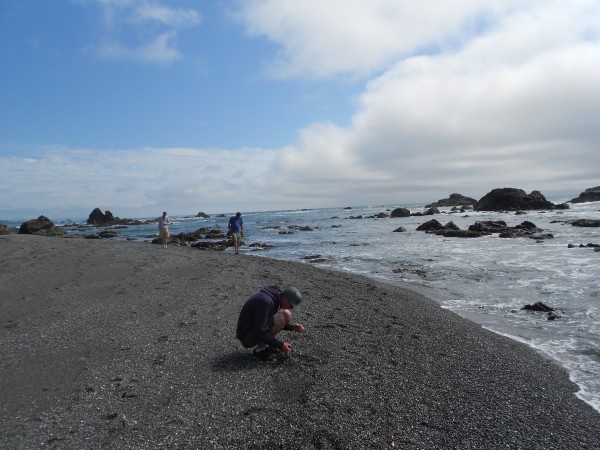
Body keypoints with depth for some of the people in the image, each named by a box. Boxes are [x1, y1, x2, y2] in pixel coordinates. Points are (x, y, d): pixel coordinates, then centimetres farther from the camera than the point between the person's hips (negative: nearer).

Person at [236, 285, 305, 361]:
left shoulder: (275, 297, 1)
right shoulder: (265, 301, -29)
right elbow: (260, 333, -30)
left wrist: (292, 327, -2)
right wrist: (281, 345, -24)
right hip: (246, 337, -9)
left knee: (287, 315, 1)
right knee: (280, 318, -25)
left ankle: (265, 346, 6)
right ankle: (259, 350, -11)